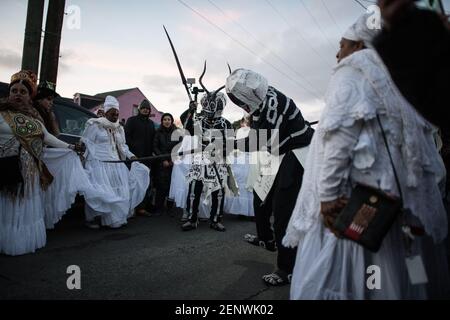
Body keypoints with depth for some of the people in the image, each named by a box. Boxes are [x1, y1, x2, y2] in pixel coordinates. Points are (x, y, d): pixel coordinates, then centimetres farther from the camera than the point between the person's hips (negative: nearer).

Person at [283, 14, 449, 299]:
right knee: (392, 279, 15)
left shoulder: (352, 71, 1)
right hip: (397, 198, 9)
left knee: (329, 275, -4)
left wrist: (327, 194, -17)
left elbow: (339, 134, -15)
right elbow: (420, 145, 18)